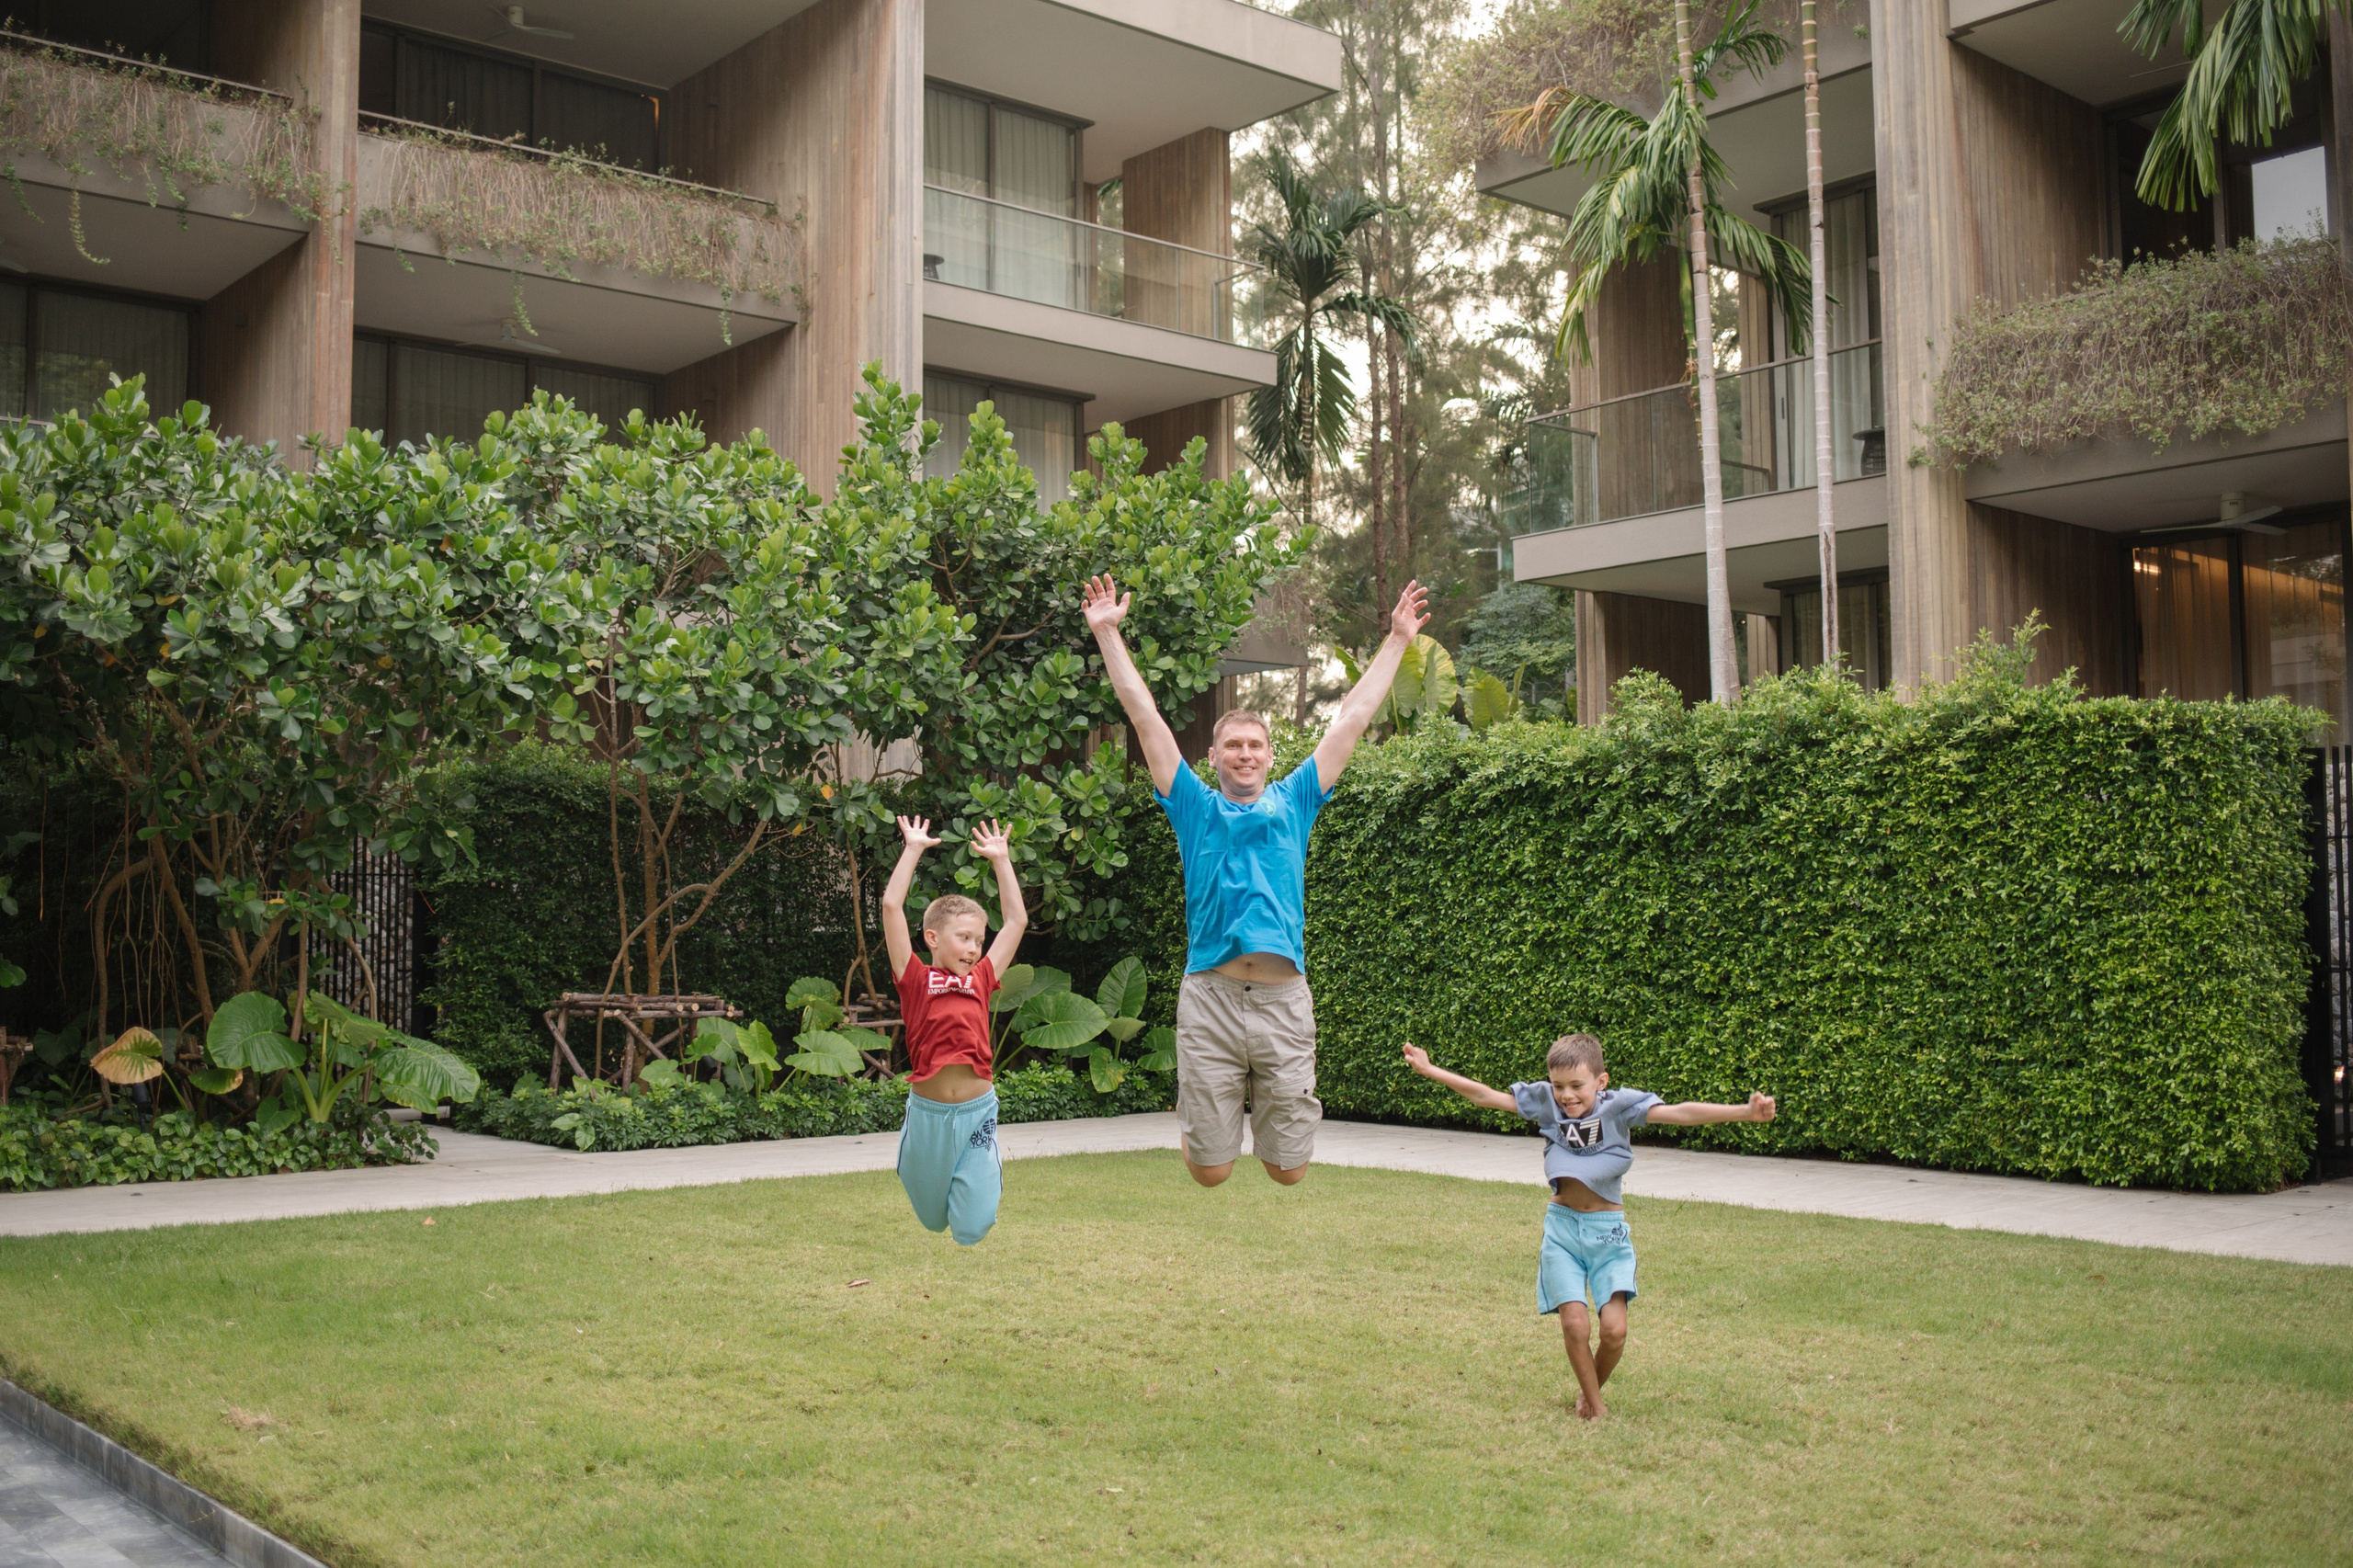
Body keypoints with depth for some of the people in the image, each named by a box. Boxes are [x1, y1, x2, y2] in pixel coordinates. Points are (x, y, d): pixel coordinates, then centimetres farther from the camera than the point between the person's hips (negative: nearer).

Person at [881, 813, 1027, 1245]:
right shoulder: (916, 980, -1)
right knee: (930, 1218, 15)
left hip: (977, 1112, 2)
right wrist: (913, 849, -4)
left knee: (974, 1227, -1)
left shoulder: (981, 981, 7)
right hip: (928, 1111, -2)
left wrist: (1000, 859, 14)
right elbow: (891, 905, -8)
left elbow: (1016, 920, 13)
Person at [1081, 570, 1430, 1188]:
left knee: (1288, 1170, 6)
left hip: (1284, 998, 1)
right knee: (1209, 1170, 2)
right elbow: (1145, 716, 8)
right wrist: (1107, 632, 6)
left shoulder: (1293, 803, 14)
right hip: (1210, 996, -1)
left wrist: (1398, 640, 15)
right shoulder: (1196, 808, 11)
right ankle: (1197, 1112, 36)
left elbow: (1352, 720, 15)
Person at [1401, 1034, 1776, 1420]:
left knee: (1614, 1328, -11)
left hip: (1607, 1229, -1)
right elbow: (1485, 1096, 2)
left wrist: (1745, 1112, -30)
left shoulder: (1618, 1105, -10)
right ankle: (1593, 1407, 12)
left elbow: (1680, 1113, -19)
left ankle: (1592, 1391, 19)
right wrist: (1429, 1069, 3)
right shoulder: (1545, 1101, -5)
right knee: (1574, 1323, -11)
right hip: (1562, 1226, 1)